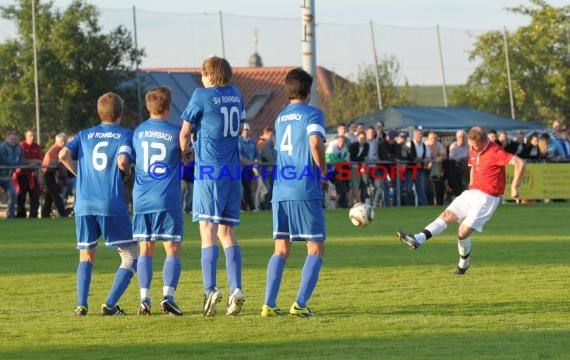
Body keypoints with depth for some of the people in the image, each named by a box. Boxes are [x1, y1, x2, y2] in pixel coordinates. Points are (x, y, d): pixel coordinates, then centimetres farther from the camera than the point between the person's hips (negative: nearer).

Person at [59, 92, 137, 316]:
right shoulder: (126, 135, 4)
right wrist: (125, 168, 9)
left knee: (86, 256, 16)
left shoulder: (84, 135, 15)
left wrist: (79, 174, 14)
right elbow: (122, 161, -13)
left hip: (83, 204, 4)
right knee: (130, 256, 6)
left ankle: (81, 304, -2)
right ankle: (110, 304, -8)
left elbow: (64, 154, 0)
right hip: (112, 205, -4)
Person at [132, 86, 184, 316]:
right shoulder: (175, 133, -5)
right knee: (172, 250, 2)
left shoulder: (138, 132, 7)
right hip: (168, 200, -3)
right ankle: (168, 297, -12)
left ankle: (144, 299, -2)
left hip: (141, 200, 3)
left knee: (145, 250, 7)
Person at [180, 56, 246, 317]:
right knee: (227, 232, 8)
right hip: (233, 172, 5)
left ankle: (210, 290, -22)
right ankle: (236, 290, -3)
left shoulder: (202, 95, -4)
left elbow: (184, 132, 1)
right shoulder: (236, 95, 13)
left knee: (208, 231, -10)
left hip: (209, 171, -5)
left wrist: (184, 153, 18)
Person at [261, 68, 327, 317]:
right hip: (306, 191, -6)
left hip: (280, 191, 6)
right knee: (316, 249, 2)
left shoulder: (280, 117, 17)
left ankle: (269, 304, 0)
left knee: (281, 250, 11)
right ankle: (300, 304, -11)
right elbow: (315, 143, -20)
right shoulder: (312, 114, -4)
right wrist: (323, 170, -5)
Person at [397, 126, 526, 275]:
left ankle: (463, 264, 8)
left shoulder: (495, 152, -19)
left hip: (487, 197, -8)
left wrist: (514, 187, -22)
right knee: (447, 215, -7)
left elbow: (520, 163, -26)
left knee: (463, 232, -12)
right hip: (472, 193, 8)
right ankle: (417, 240, -12)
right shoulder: (474, 151, 7)